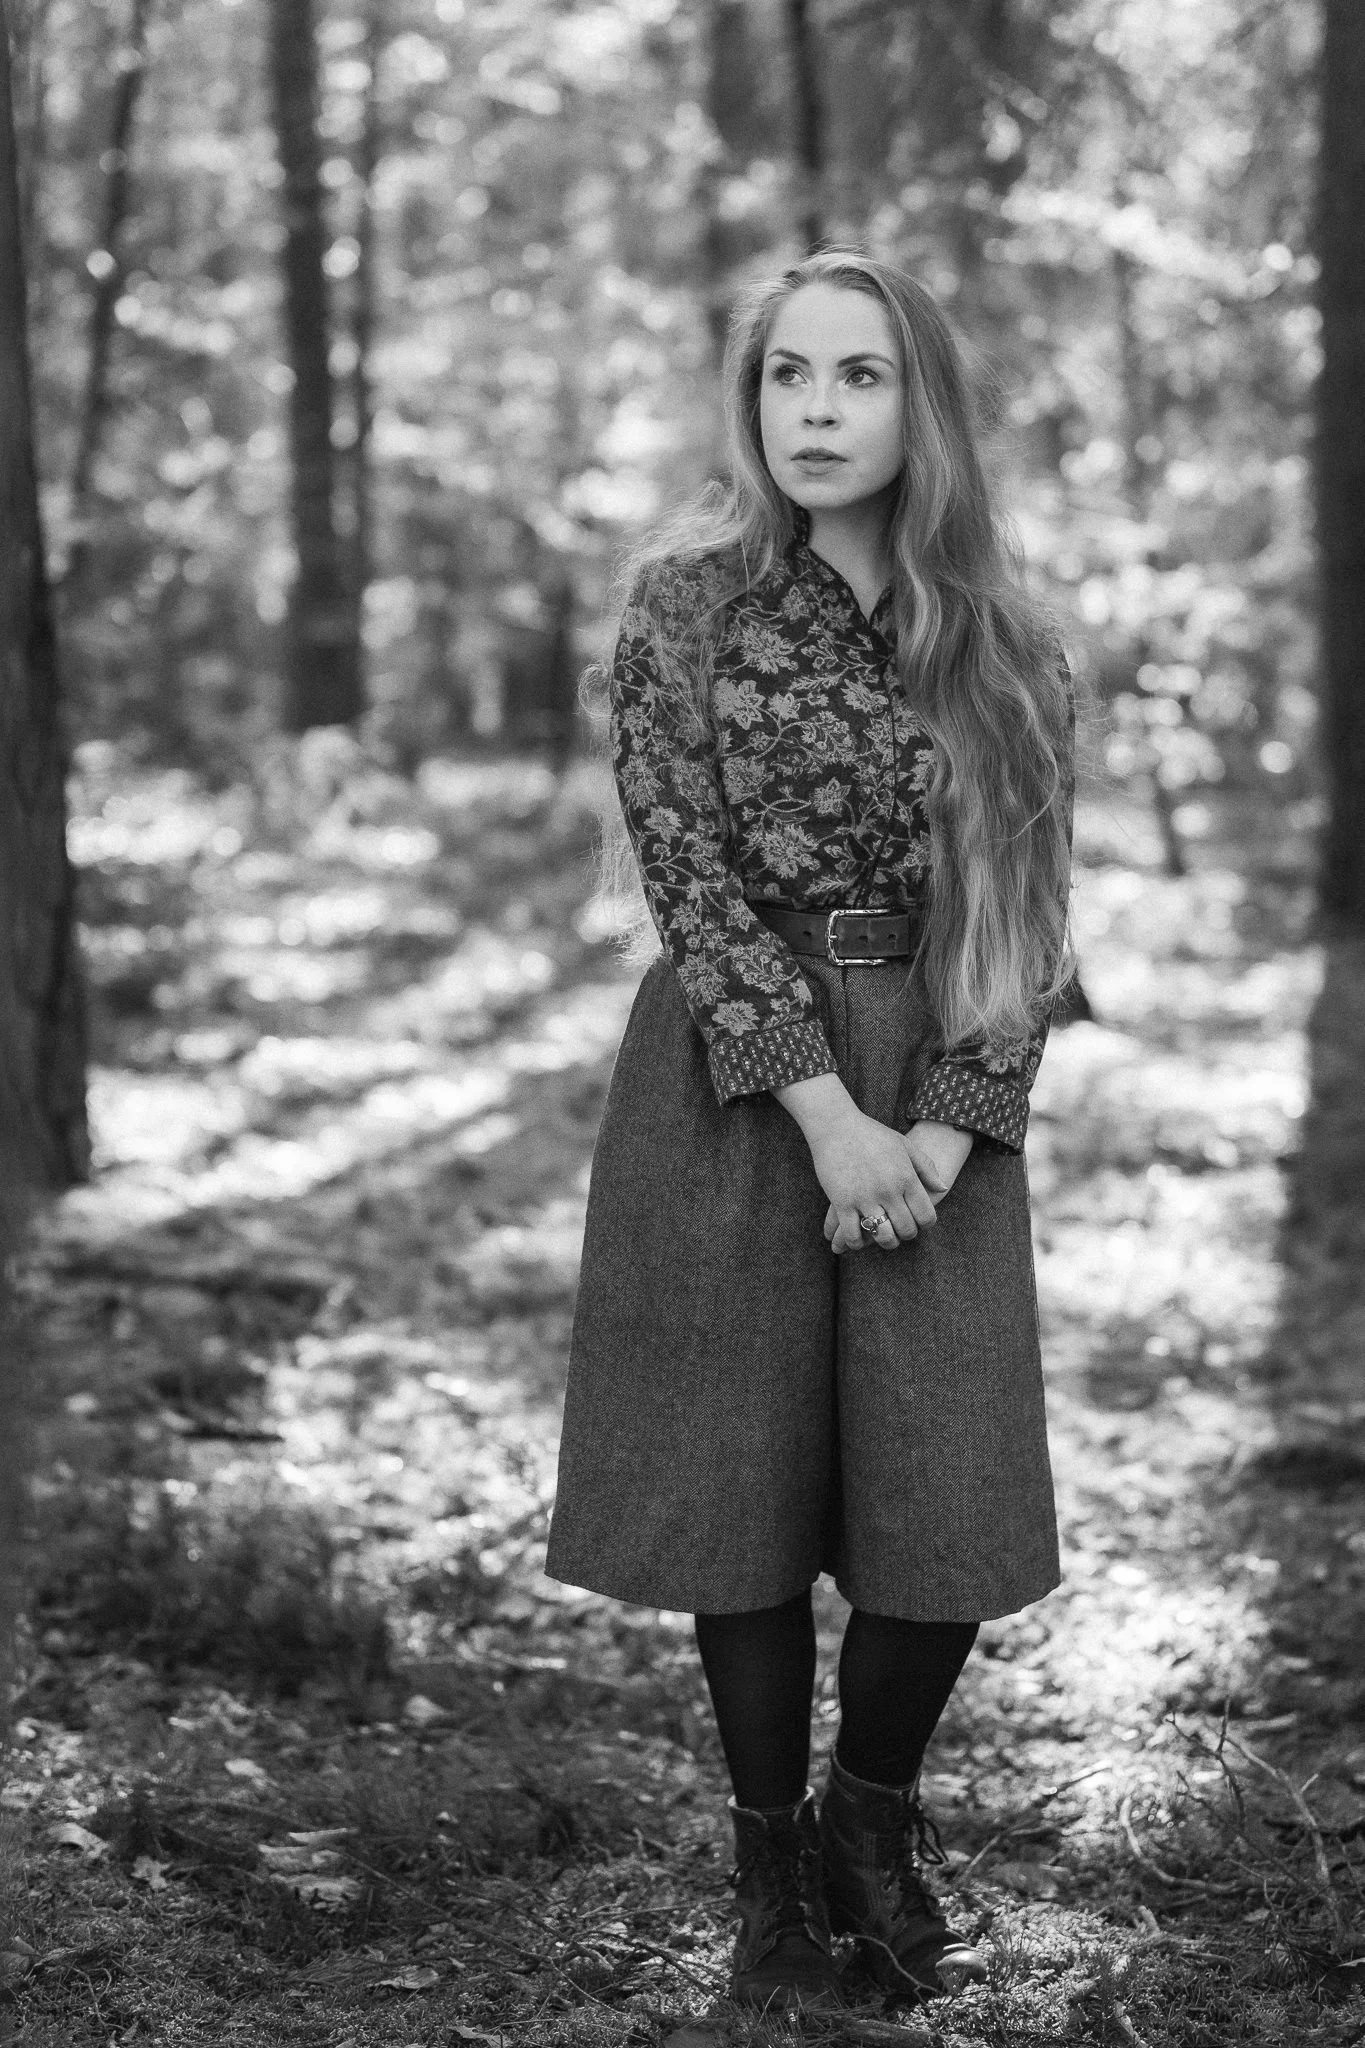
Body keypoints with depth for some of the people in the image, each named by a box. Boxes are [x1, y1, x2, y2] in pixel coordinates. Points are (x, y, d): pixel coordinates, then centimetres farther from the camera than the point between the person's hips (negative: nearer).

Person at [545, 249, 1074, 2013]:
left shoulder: (1003, 645, 5)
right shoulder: (685, 602, -2)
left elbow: (1031, 908, 3)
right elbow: (689, 881, -8)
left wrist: (951, 1124, -10)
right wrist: (822, 1113, -15)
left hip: (940, 1098, 2)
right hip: (731, 1089, -2)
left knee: (953, 1506, -3)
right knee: (745, 1487, 2)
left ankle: (878, 1828, 24)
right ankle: (771, 1864, 22)